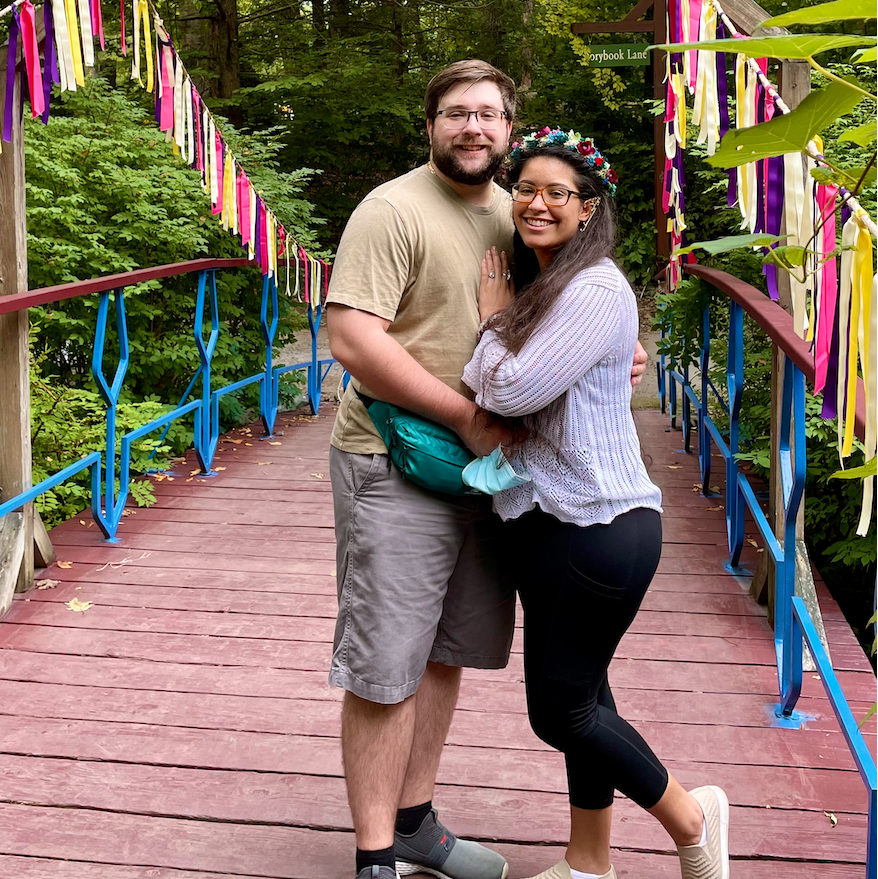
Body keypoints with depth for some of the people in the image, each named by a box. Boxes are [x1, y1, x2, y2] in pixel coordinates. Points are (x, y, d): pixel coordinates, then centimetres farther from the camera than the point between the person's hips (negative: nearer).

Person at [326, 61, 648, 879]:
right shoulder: (392, 211, -12)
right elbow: (353, 340, -21)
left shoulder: (514, 214, 12)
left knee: (443, 654, 17)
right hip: (394, 467, -7)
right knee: (386, 672, 0)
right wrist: (470, 417, -19)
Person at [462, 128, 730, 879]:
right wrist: (502, 318, 4)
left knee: (560, 709, 0)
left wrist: (495, 318, -6)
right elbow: (496, 392, 18)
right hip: (551, 522, 10)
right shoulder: (540, 286, 13)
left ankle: (690, 817, 21)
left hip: (599, 529, -9)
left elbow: (510, 390, -22)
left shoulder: (595, 290, -17)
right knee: (578, 696, 16)